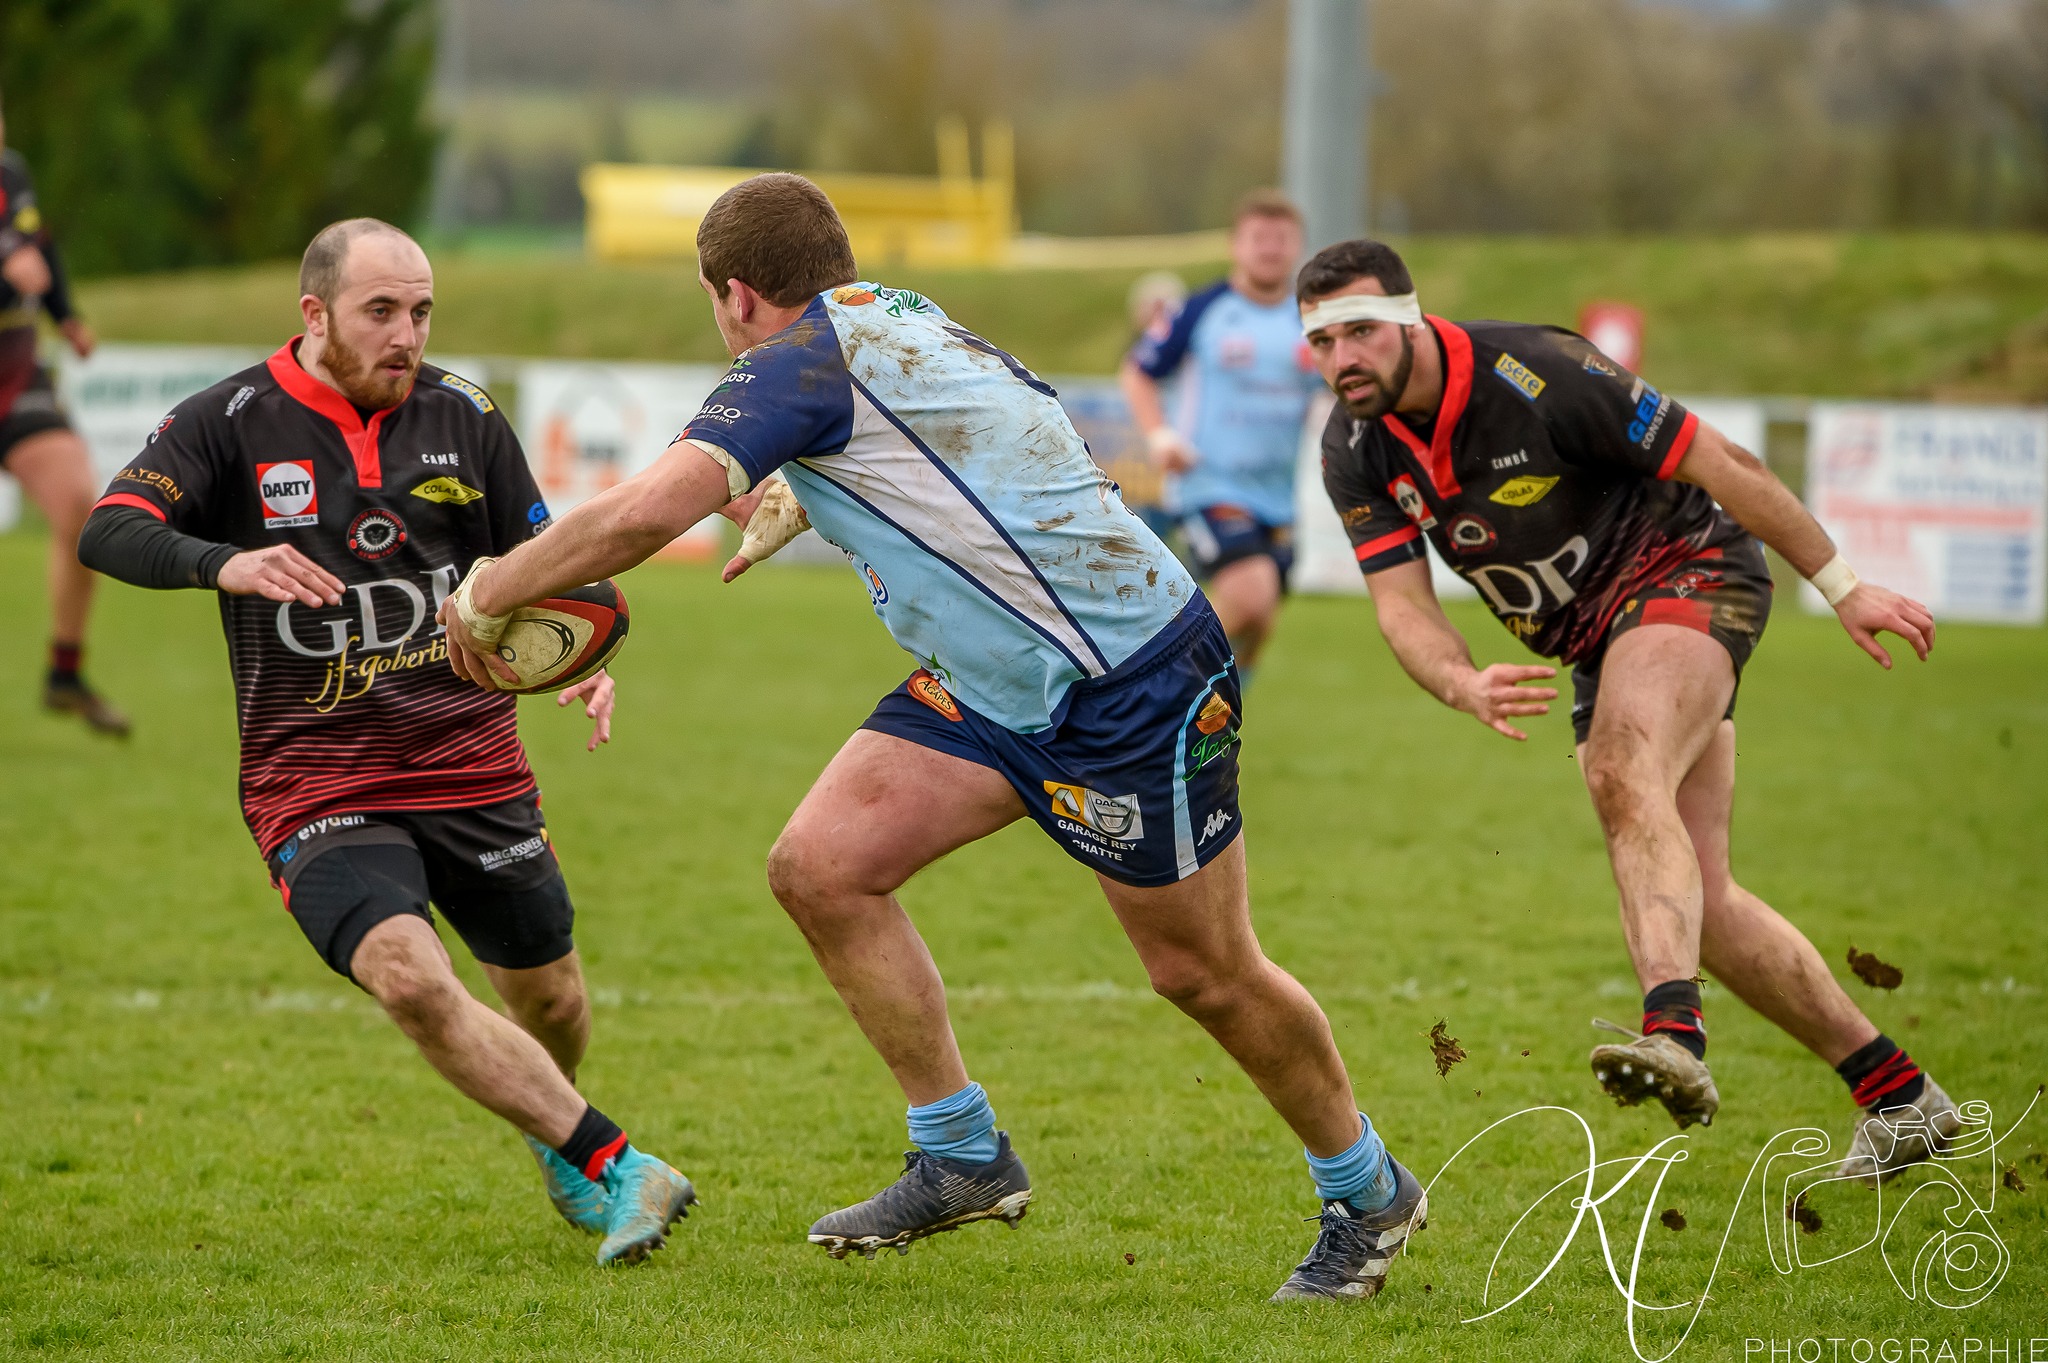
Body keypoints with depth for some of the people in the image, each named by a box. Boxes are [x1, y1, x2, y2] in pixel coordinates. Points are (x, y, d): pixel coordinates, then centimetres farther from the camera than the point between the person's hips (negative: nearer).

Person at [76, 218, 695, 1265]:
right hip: (313, 782, -3)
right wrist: (228, 562, -38)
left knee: (548, 1000, 10)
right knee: (408, 978, -27)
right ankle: (611, 1168, -20)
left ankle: (553, 1132, 46)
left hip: (473, 765, 4)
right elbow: (107, 531, -19)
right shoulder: (233, 422, -5)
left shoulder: (463, 418, 5)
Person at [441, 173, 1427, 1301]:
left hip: (1135, 684, -9)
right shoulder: (902, 321, 10)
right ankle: (962, 1156, 7)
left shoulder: (802, 359, -17)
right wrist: (795, 498, 40)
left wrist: (487, 594, -15)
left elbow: (645, 512, -28)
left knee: (1204, 973, 2)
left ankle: (1366, 1190, 23)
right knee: (818, 867, -2)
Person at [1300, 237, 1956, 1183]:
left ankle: (1675, 1036, -55)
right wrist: (1463, 686, -33)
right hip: (1594, 641, 7)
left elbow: (1720, 465, -17)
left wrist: (1842, 587, -11)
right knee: (1693, 902, 3)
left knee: (1624, 777, -35)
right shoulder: (1355, 451, -7)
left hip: (1689, 570, -7)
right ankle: (1900, 1098, 13)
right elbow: (1401, 607, -9)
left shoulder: (1535, 375, -25)